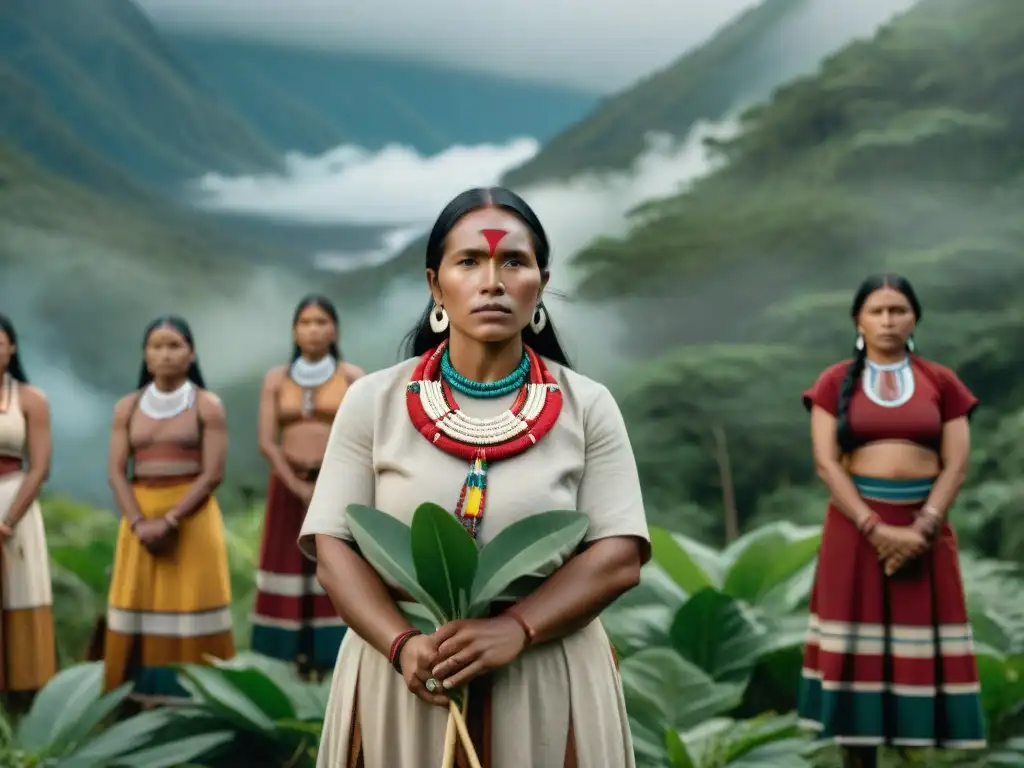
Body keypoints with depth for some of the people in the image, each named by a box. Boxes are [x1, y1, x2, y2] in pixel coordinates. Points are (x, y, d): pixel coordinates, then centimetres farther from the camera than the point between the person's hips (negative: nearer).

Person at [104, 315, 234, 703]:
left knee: (190, 607, -4)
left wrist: (169, 520, -16)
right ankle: (139, 699, 7)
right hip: (139, 517, 3)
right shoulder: (127, 407, 7)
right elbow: (116, 472, 2)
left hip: (193, 517, -3)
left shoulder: (208, 405, -2)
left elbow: (212, 473, -8)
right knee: (139, 608, 2)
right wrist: (139, 522, -13)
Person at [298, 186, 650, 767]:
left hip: (548, 683, 0)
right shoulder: (373, 401, 0)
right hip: (401, 678, 0)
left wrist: (514, 630, -20)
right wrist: (404, 645, -19)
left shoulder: (587, 407, 0)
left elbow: (619, 555, -7)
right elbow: (335, 547, -3)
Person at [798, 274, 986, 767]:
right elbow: (826, 463, -5)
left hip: (926, 526, 1)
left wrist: (922, 528, -13)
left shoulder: (941, 383, 6)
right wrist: (877, 529, -15)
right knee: (858, 647, -1)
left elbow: (955, 465, 1)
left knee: (921, 646, -1)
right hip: (856, 523, -1)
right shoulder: (835, 383, 3)